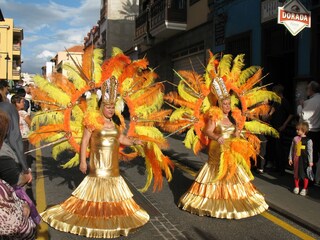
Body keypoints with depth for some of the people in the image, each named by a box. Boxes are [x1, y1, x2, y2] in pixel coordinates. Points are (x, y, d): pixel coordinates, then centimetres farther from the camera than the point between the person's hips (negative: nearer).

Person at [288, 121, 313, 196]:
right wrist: (290, 158, 9)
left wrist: (310, 161, -7)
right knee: (296, 173, 13)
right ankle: (296, 187, 29)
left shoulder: (308, 140, -10)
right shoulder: (295, 138, 2)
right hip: (296, 158, 4)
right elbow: (292, 149, 8)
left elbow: (310, 151, -8)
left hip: (304, 160, -4)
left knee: (305, 174, 5)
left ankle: (305, 189, 19)